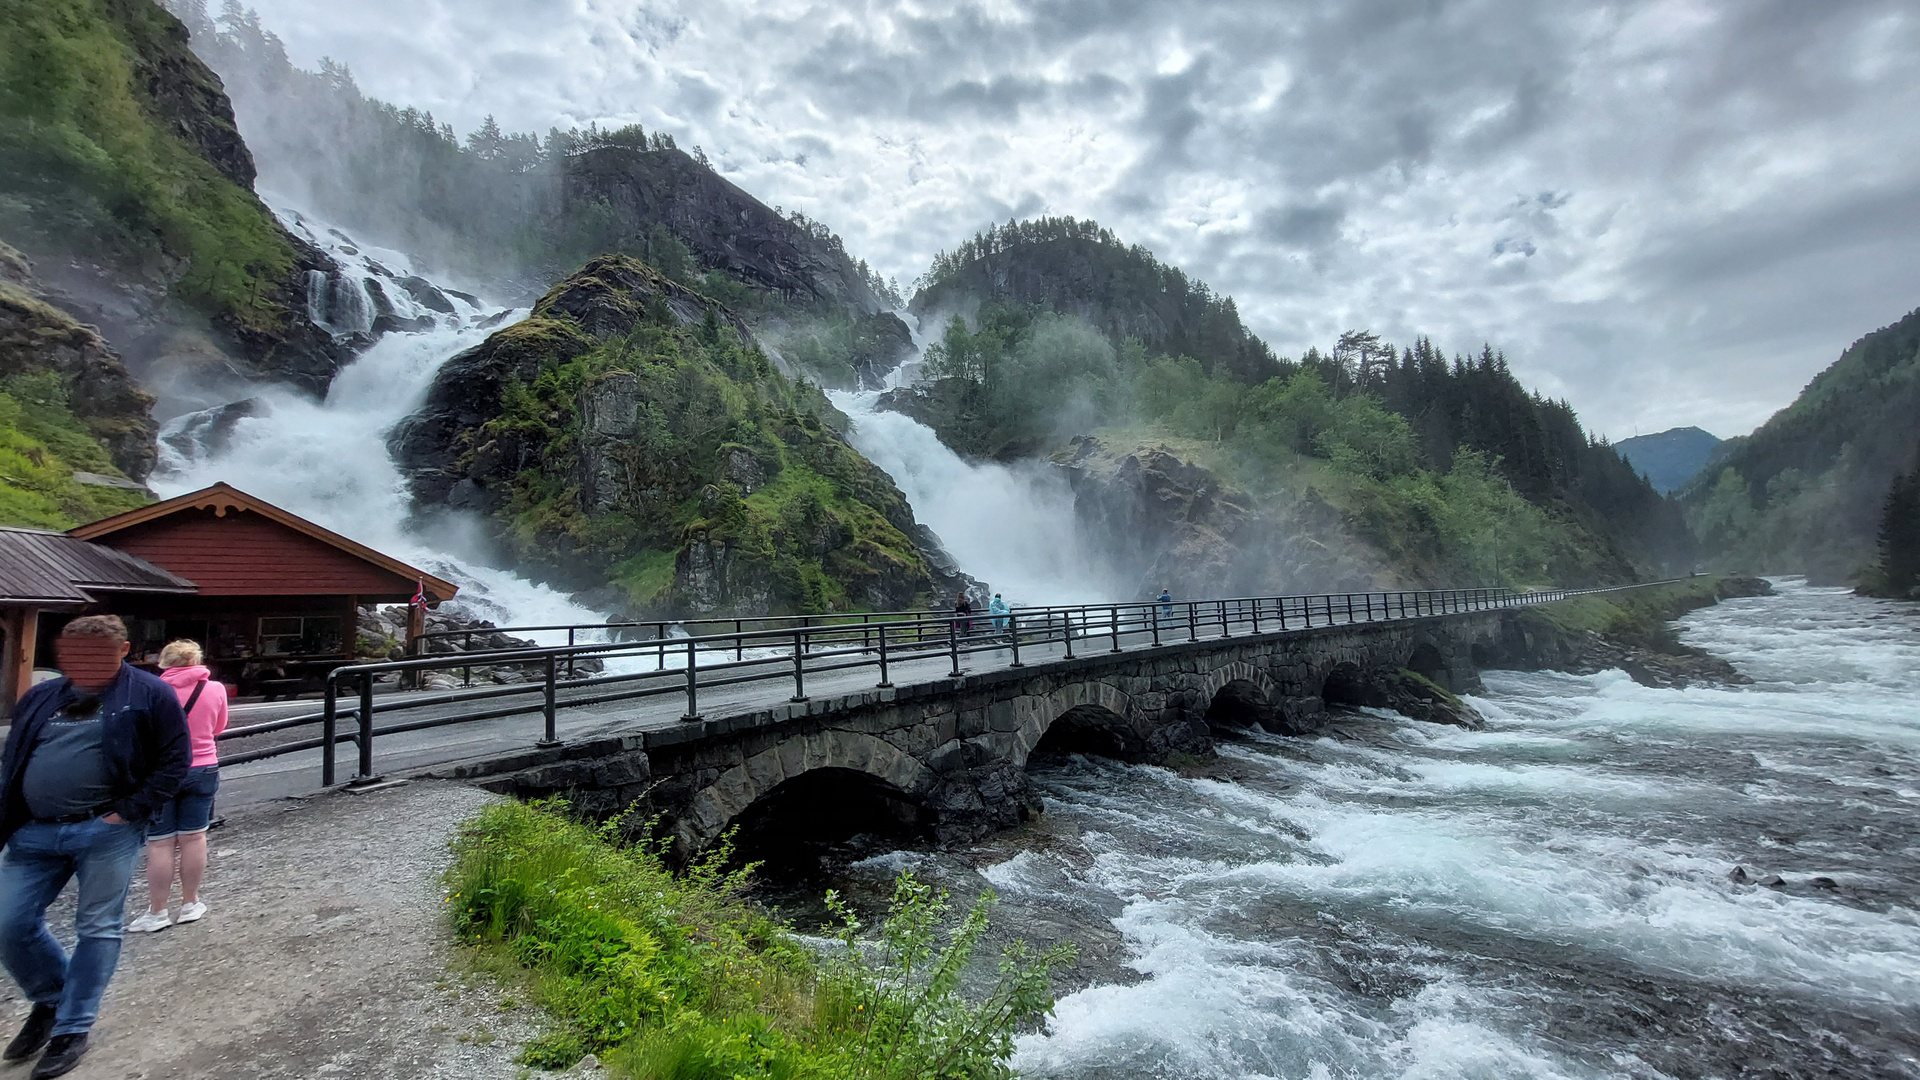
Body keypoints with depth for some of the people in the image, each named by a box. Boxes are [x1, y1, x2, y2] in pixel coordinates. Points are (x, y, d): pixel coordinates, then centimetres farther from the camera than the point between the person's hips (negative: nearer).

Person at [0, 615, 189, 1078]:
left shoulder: (149, 695, -5)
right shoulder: (40, 698, 12)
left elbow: (175, 761, -7)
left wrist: (128, 813, -13)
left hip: (105, 832, -5)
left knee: (97, 930, 1)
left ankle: (71, 1030, 17)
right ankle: (49, 1001, 33)